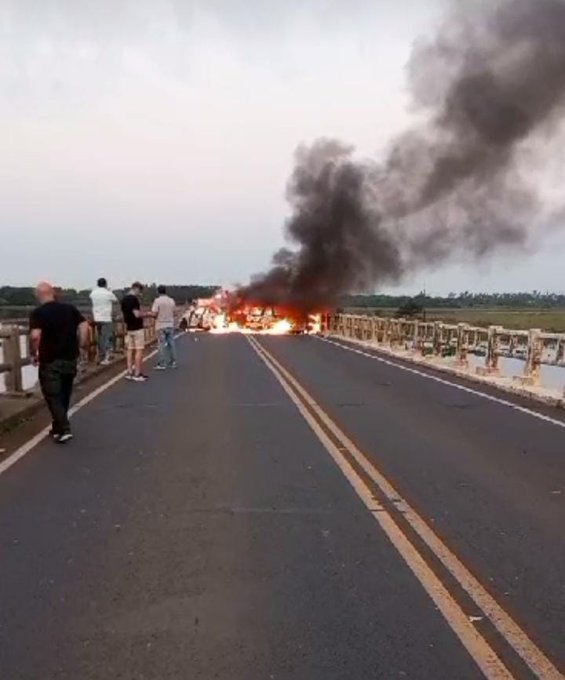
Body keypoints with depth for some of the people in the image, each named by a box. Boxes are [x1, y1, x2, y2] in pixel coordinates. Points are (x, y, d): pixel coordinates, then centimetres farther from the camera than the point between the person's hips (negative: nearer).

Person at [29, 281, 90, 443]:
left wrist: (34, 353, -7)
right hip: (70, 359, 5)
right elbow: (85, 327, -4)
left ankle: (64, 430, -6)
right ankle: (58, 427, 29)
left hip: (50, 361, -5)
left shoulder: (38, 313, -9)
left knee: (53, 397, 4)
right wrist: (82, 345, 5)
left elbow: (35, 336, -21)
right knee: (64, 395, 18)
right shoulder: (70, 308, 4)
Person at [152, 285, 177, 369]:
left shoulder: (157, 300, -11)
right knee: (171, 343, 10)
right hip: (170, 325, 5)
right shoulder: (171, 301, 5)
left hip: (161, 326, -5)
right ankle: (173, 362, 14)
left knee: (162, 345, -2)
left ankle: (162, 364, -1)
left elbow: (154, 314, -15)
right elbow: (173, 313, 11)